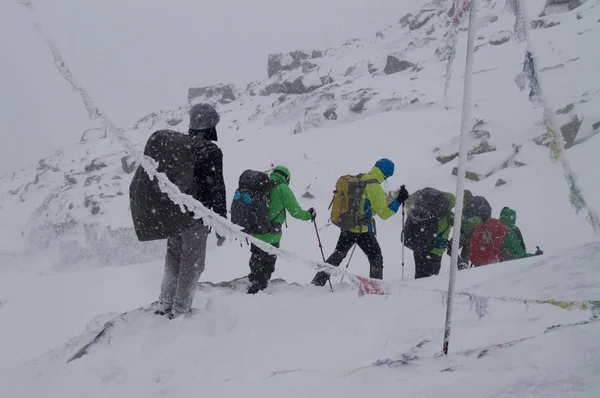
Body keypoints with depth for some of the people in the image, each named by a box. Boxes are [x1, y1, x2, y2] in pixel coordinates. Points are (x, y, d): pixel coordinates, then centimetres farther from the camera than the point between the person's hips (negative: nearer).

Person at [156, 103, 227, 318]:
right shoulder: (211, 151, -15)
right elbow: (217, 188, -16)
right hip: (196, 217, -6)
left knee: (173, 260, 19)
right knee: (192, 265, 6)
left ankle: (165, 305, 27)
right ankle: (180, 310, 12)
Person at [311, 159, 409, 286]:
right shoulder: (375, 188, -19)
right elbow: (384, 213, -16)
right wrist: (399, 200, -8)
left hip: (346, 227, 7)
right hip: (363, 230, -7)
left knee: (338, 254, 22)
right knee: (376, 258, 11)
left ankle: (318, 281, 22)